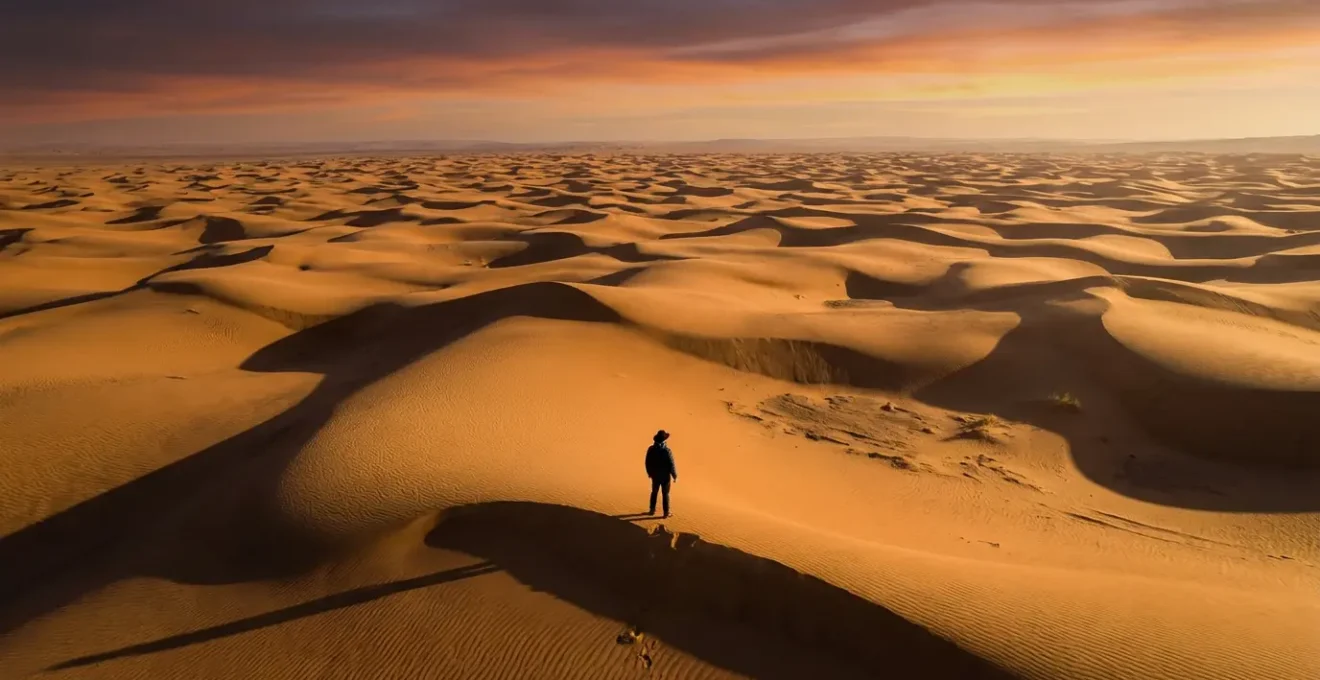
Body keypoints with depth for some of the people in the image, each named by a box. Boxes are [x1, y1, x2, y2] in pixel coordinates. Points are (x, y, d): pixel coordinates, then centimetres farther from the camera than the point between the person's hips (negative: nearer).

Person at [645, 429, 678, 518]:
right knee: (666, 494, 9)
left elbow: (647, 463, 2)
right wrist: (675, 475, -5)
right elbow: (671, 464, -19)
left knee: (654, 492, 21)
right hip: (665, 476, -4)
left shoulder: (651, 449, -8)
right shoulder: (667, 451, -23)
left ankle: (652, 510, 29)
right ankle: (666, 512, 14)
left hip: (655, 475, 4)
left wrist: (649, 473, 18)